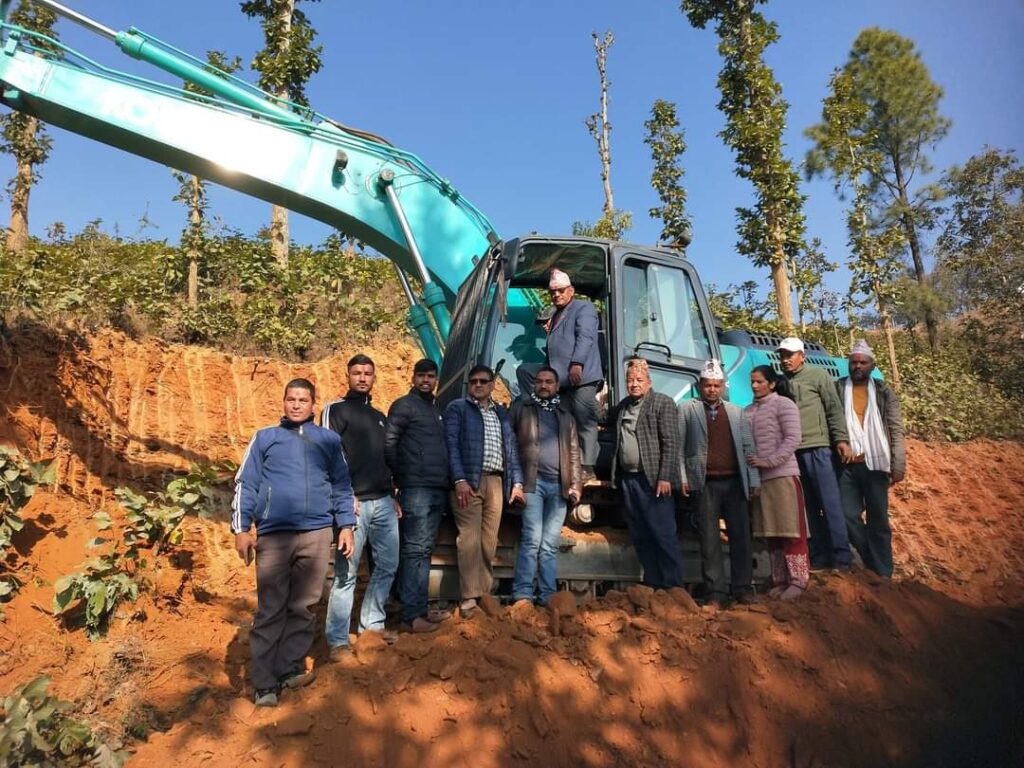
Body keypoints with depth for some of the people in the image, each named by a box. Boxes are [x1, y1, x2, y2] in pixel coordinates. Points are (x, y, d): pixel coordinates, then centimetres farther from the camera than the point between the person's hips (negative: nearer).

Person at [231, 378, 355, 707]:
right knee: (270, 608, 0)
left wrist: (346, 526, 6)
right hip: (273, 533, -1)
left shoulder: (329, 439, 15)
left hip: (317, 533, 1)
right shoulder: (265, 437, 12)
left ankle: (290, 668, 15)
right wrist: (241, 529, -2)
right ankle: (265, 683, 6)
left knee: (302, 606, 5)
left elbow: (342, 486, 14)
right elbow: (245, 484, 7)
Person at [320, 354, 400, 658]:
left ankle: (372, 623, 25)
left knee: (387, 565, 11)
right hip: (353, 502, -7)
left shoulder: (379, 416, 21)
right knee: (346, 572, -3)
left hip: (383, 502, 7)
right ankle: (338, 640, 6)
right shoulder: (335, 410, 1)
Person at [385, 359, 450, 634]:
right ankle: (410, 616, -2)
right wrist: (401, 475, -4)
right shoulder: (404, 406, -3)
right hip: (416, 488, -7)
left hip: (438, 490, 7)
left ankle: (421, 608, 19)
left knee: (424, 550, 11)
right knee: (414, 550, -6)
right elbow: (388, 443, -10)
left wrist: (448, 482, 12)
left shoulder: (437, 410, 20)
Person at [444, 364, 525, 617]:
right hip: (469, 481, -4)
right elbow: (451, 444, -4)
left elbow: (511, 448, 18)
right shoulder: (457, 408, 6)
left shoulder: (502, 413, 21)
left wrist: (516, 482, 8)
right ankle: (469, 597, -3)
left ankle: (485, 594, 13)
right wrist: (459, 479, -15)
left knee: (489, 541, 5)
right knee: (469, 539, -8)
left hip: (496, 482, 4)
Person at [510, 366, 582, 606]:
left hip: (559, 485, 3)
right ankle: (522, 595, -7)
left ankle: (547, 597, 8)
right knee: (532, 539, -10)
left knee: (550, 544, 4)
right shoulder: (520, 408, 10)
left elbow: (574, 453, 16)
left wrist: (576, 484, 5)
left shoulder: (566, 417, 20)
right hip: (533, 482, -3)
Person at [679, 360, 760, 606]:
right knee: (710, 539, -1)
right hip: (705, 484, -2)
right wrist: (682, 478, -7)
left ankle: (743, 589, 14)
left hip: (735, 482, 3)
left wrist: (754, 480, 5)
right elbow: (678, 446, 1)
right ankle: (716, 593, 5)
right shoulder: (687, 409, 6)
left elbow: (748, 447, 11)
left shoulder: (737, 412, 15)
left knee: (741, 536, 4)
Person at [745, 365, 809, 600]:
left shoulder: (783, 404, -2)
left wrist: (769, 461, -18)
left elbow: (793, 438, -10)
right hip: (758, 479, 6)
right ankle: (780, 580, 16)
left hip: (782, 475, -6)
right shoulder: (748, 410, 14)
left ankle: (797, 580, 5)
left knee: (790, 531, -2)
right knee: (771, 532, 9)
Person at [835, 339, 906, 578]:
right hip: (846, 466, 0)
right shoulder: (836, 390, 6)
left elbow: (896, 431, 3)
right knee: (849, 515, 0)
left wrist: (898, 465, -4)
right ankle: (874, 563, 18)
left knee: (878, 519, 5)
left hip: (875, 464, 0)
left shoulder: (884, 393, 7)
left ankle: (883, 572, 13)